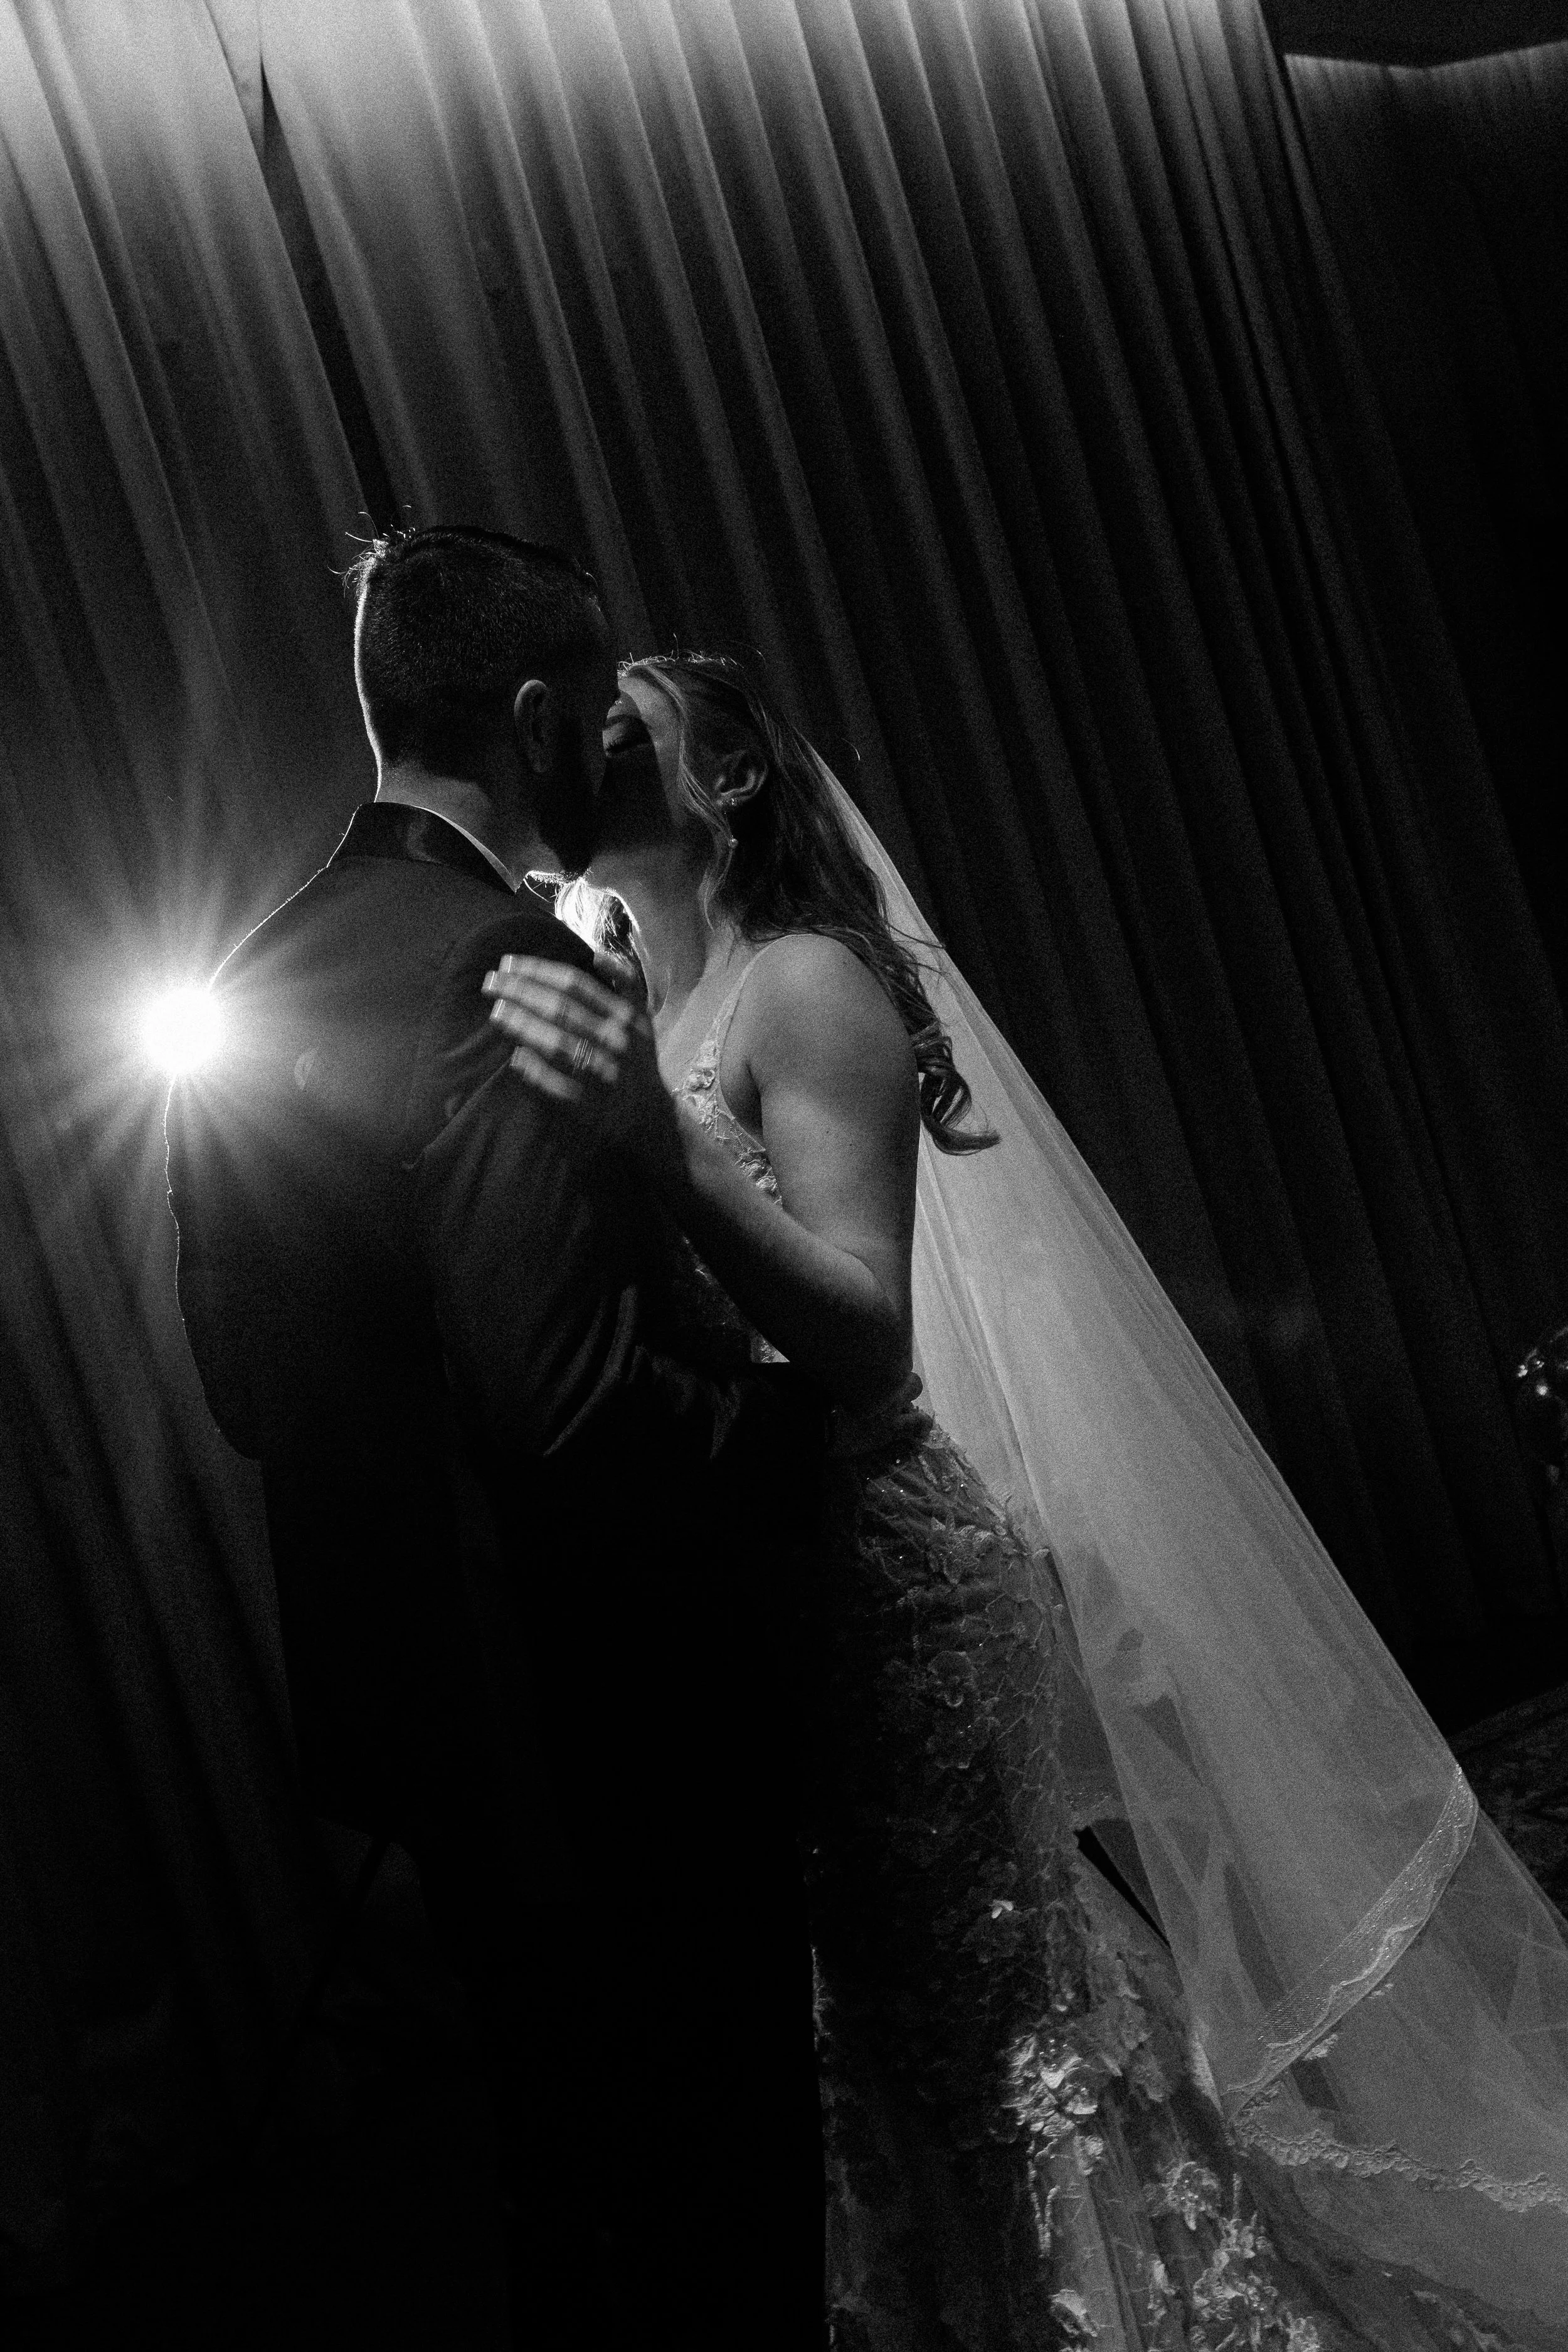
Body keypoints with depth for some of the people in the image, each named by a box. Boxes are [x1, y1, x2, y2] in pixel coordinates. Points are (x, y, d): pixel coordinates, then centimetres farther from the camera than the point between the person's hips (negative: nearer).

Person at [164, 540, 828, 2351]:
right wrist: (785, 1424, -11)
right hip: (604, 1725, -8)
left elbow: (242, 1385, 11)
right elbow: (570, 1399, -28)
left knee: (573, 2181, 25)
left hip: (402, 1709, 8)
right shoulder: (508, 965, -21)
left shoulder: (250, 987, 5)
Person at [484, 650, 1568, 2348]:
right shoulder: (621, 1017, 12)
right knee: (865, 2039, 16)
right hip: (744, 1604, 7)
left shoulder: (804, 984, -9)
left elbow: (872, 1348, -22)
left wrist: (661, 1153, -34)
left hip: (886, 1588, -7)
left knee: (982, 2030, 2)